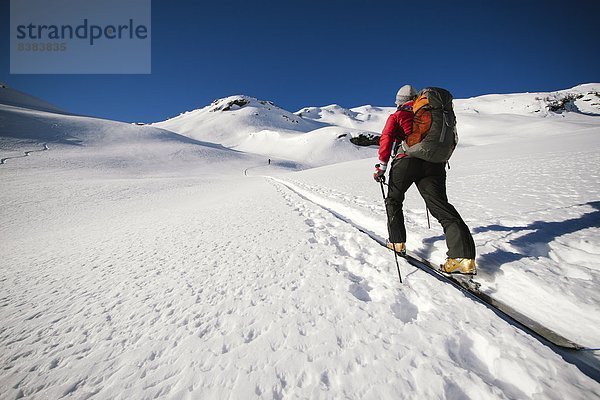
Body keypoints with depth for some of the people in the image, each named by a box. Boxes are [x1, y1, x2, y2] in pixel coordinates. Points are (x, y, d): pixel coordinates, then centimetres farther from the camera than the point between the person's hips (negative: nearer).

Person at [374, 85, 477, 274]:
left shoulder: (396, 116, 16)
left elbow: (386, 138, -2)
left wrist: (382, 166, -6)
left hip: (406, 161, -3)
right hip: (434, 163, 4)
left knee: (393, 201, 16)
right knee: (441, 206, -4)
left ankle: (397, 242, 16)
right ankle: (464, 256, -16)